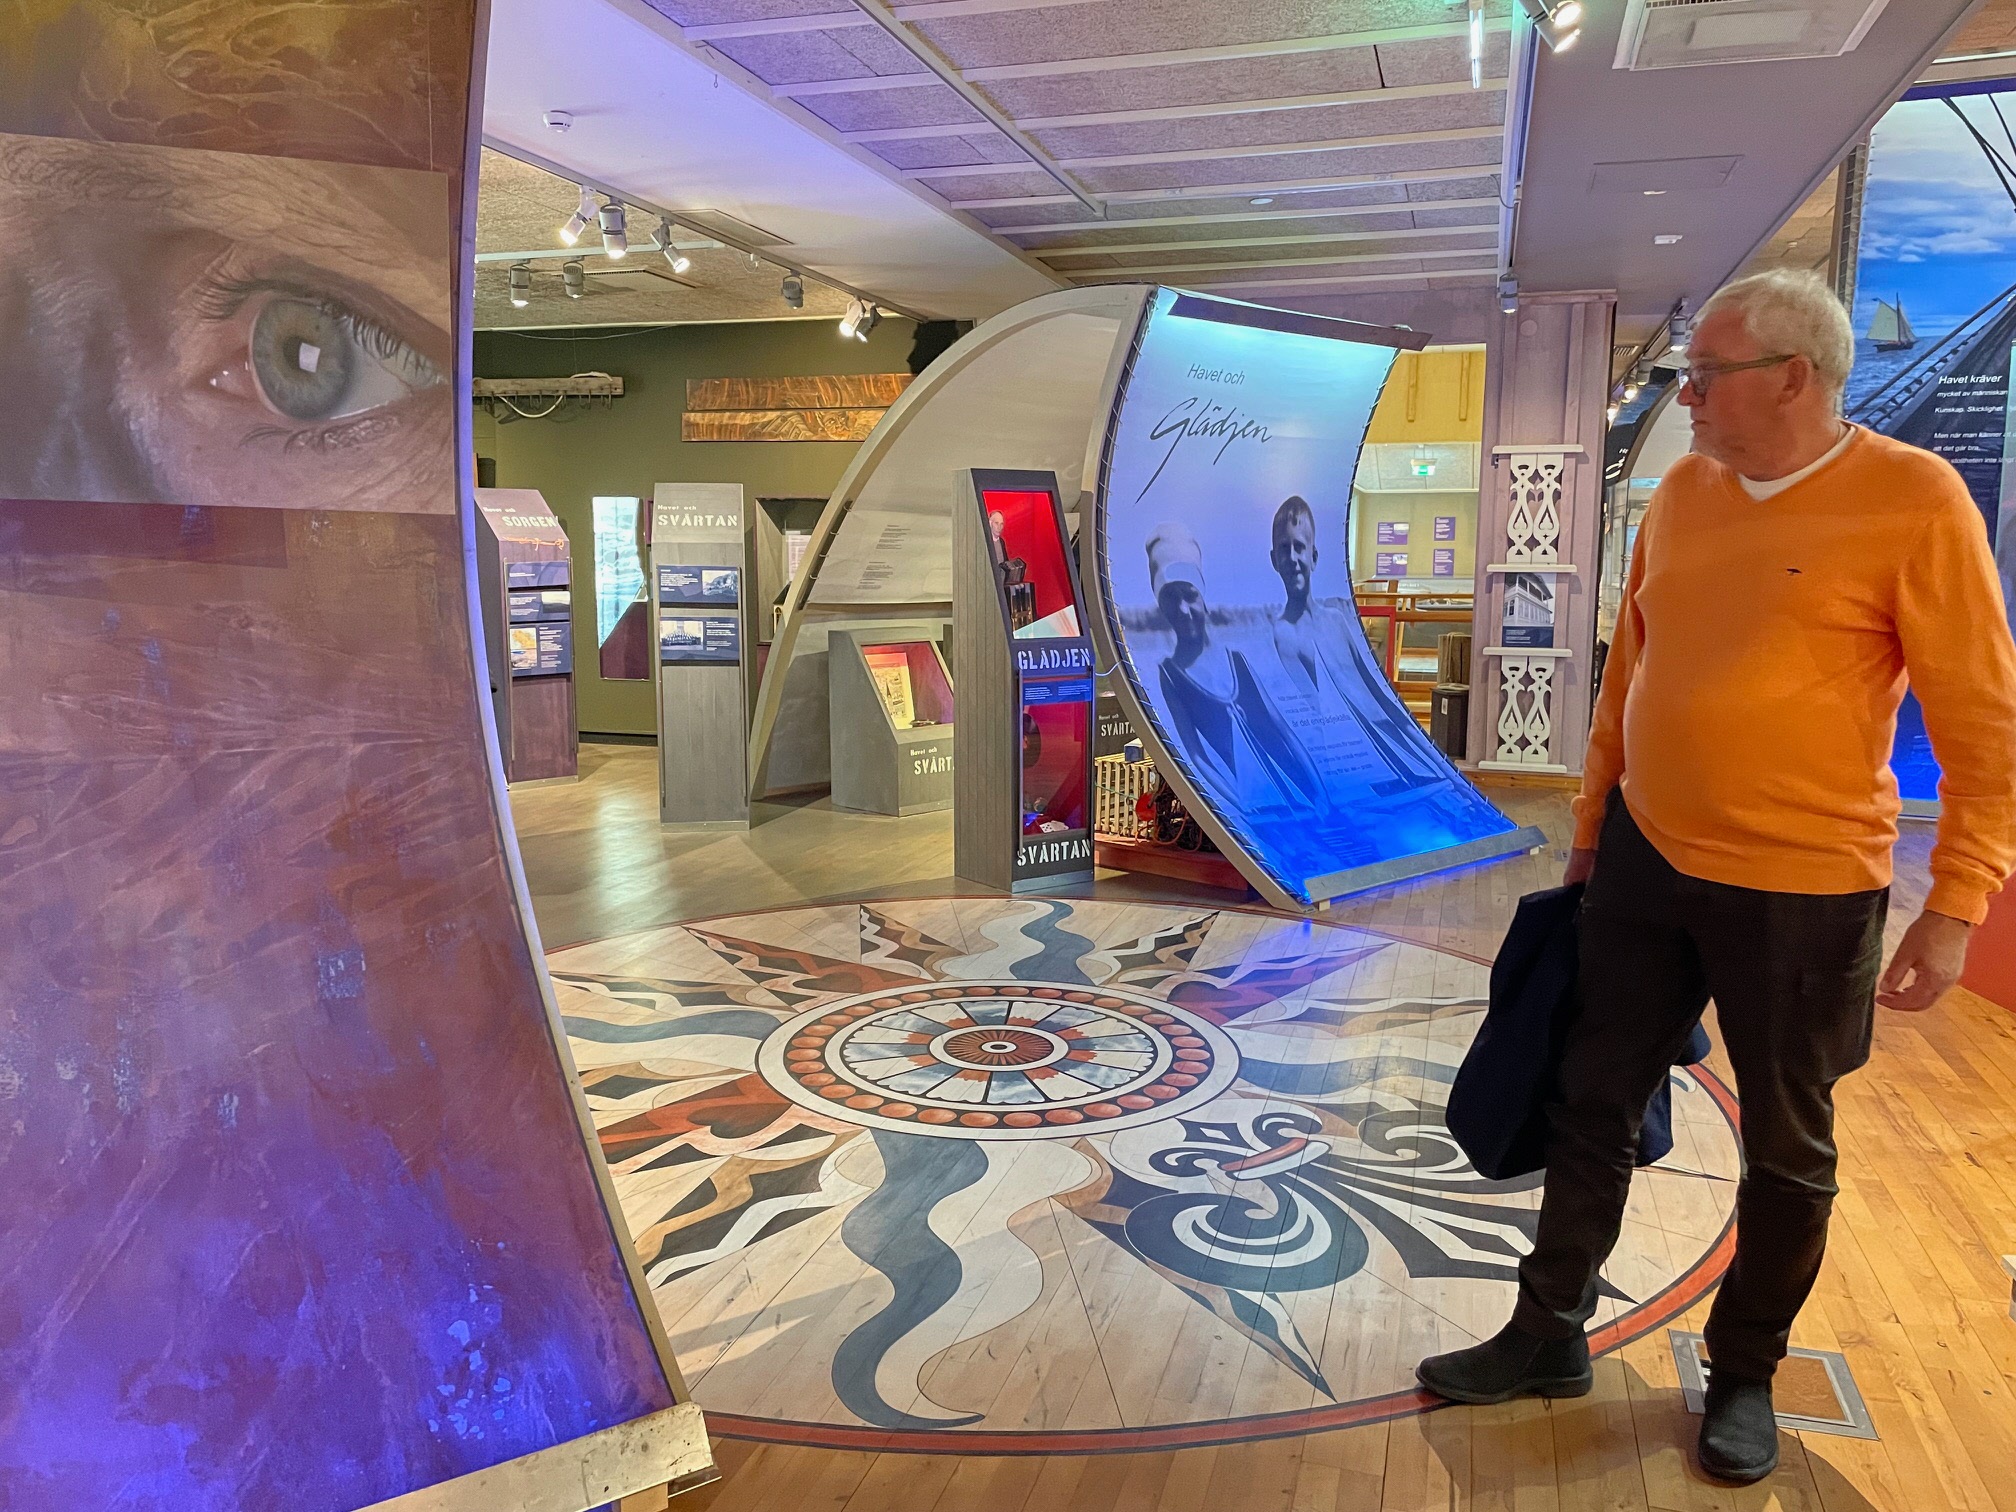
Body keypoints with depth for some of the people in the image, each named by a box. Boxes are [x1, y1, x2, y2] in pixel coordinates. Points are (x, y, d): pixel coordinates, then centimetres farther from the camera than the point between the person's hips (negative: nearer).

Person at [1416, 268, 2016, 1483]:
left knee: (1788, 1152, 13)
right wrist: (1593, 826, 16)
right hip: (1648, 863, 5)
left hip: (1802, 893, -5)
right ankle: (1552, 1335, 30)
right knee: (1595, 1106, 13)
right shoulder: (1679, 497, 4)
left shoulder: (1914, 502, -12)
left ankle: (1746, 1376, 33)